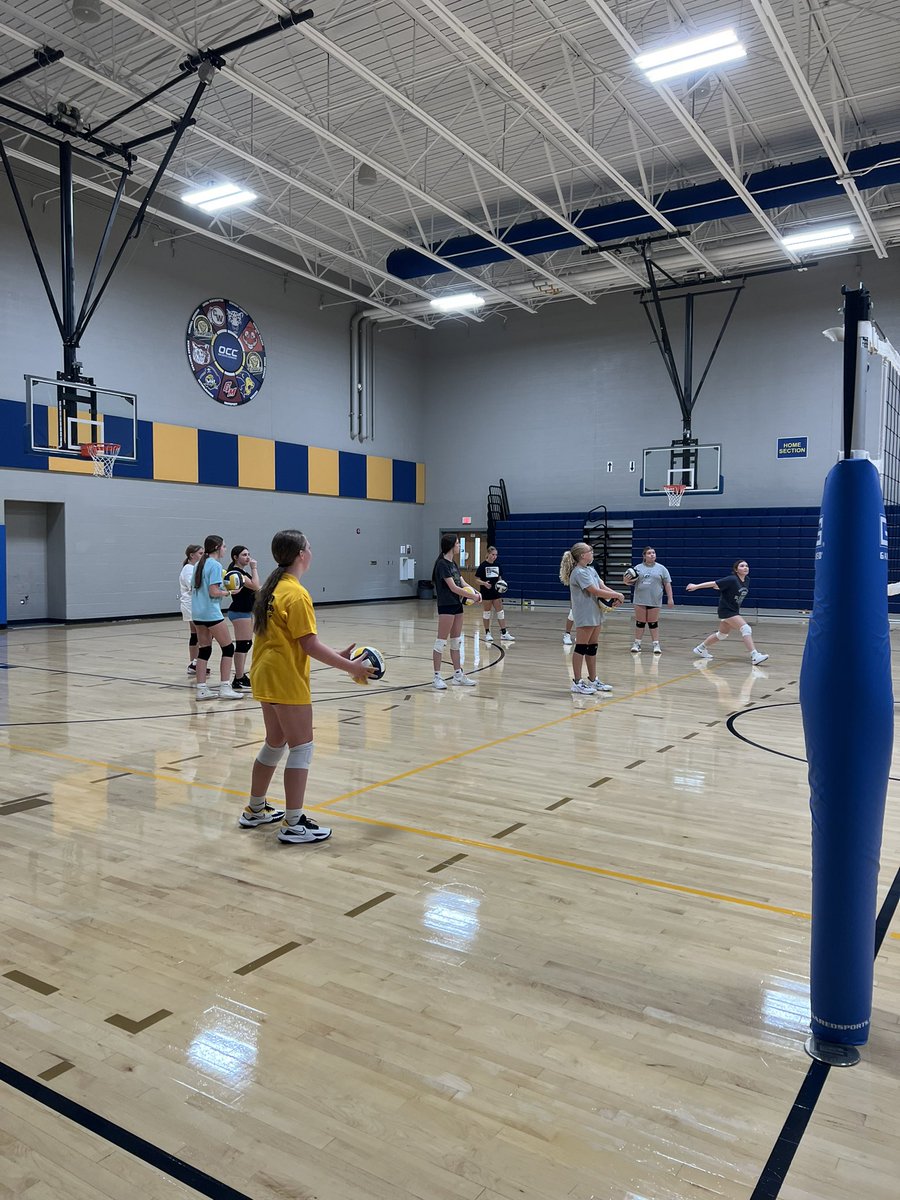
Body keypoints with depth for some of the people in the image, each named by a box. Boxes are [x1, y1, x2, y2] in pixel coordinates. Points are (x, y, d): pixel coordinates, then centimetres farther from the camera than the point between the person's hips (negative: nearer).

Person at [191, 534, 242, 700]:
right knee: (228, 648, 1)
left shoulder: (199, 564, 13)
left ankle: (201, 689, 9)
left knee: (204, 649, 10)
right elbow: (213, 592, -19)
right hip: (211, 612, -8)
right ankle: (225, 688, 0)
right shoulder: (215, 565, -12)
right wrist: (227, 592, -2)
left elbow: (192, 590, 17)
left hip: (197, 612, 8)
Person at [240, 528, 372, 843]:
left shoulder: (273, 587, 11)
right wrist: (350, 667, -15)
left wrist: (336, 654, 10)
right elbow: (310, 645, -21)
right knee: (301, 748, -1)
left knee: (275, 743, 21)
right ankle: (293, 824, 4)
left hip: (266, 676, 10)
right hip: (287, 681, -10)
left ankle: (255, 810, 32)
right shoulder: (296, 594, -18)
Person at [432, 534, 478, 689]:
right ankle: (437, 677, 2)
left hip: (457, 605, 9)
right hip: (446, 606, -9)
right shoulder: (442, 564, -14)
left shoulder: (453, 563, 14)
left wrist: (475, 591, -6)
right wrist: (473, 596, -13)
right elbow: (453, 588, -18)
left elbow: (462, 583, 13)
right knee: (441, 642, -4)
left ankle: (458, 675, 20)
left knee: (456, 642, 13)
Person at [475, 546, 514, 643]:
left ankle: (504, 633, 7)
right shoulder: (483, 566, -8)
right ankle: (487, 633, 15)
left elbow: (500, 578, 13)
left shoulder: (498, 565, 5)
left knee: (500, 612, 3)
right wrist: (484, 583, -25)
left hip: (496, 592, 4)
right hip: (486, 592, -4)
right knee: (487, 612, 5)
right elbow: (477, 579, -7)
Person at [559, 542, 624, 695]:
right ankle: (577, 682, 2)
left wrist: (616, 595, -13)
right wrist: (616, 595, -13)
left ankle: (593, 680, 21)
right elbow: (595, 591, -19)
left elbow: (602, 586, 7)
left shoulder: (591, 570, 13)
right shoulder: (579, 573, -16)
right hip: (584, 616, -9)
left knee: (592, 648, 13)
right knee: (581, 648, -3)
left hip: (594, 614, 9)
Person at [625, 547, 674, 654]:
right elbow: (632, 582, 9)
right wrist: (626, 580, -15)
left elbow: (667, 584, 3)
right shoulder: (638, 567, 6)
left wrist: (670, 598, -3)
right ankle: (637, 643, 12)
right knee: (640, 623, 5)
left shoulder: (661, 568, 4)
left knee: (653, 623, 3)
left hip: (654, 601, -1)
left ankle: (656, 644, 9)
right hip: (640, 600, 1)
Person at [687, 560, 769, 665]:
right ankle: (755, 656, -22)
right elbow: (714, 583, -17)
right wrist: (696, 586, -14)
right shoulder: (732, 580, -21)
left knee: (722, 635, 22)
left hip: (734, 611, 9)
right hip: (726, 610, -9)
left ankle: (701, 648, 39)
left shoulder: (746, 580, 1)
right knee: (746, 629, -20)